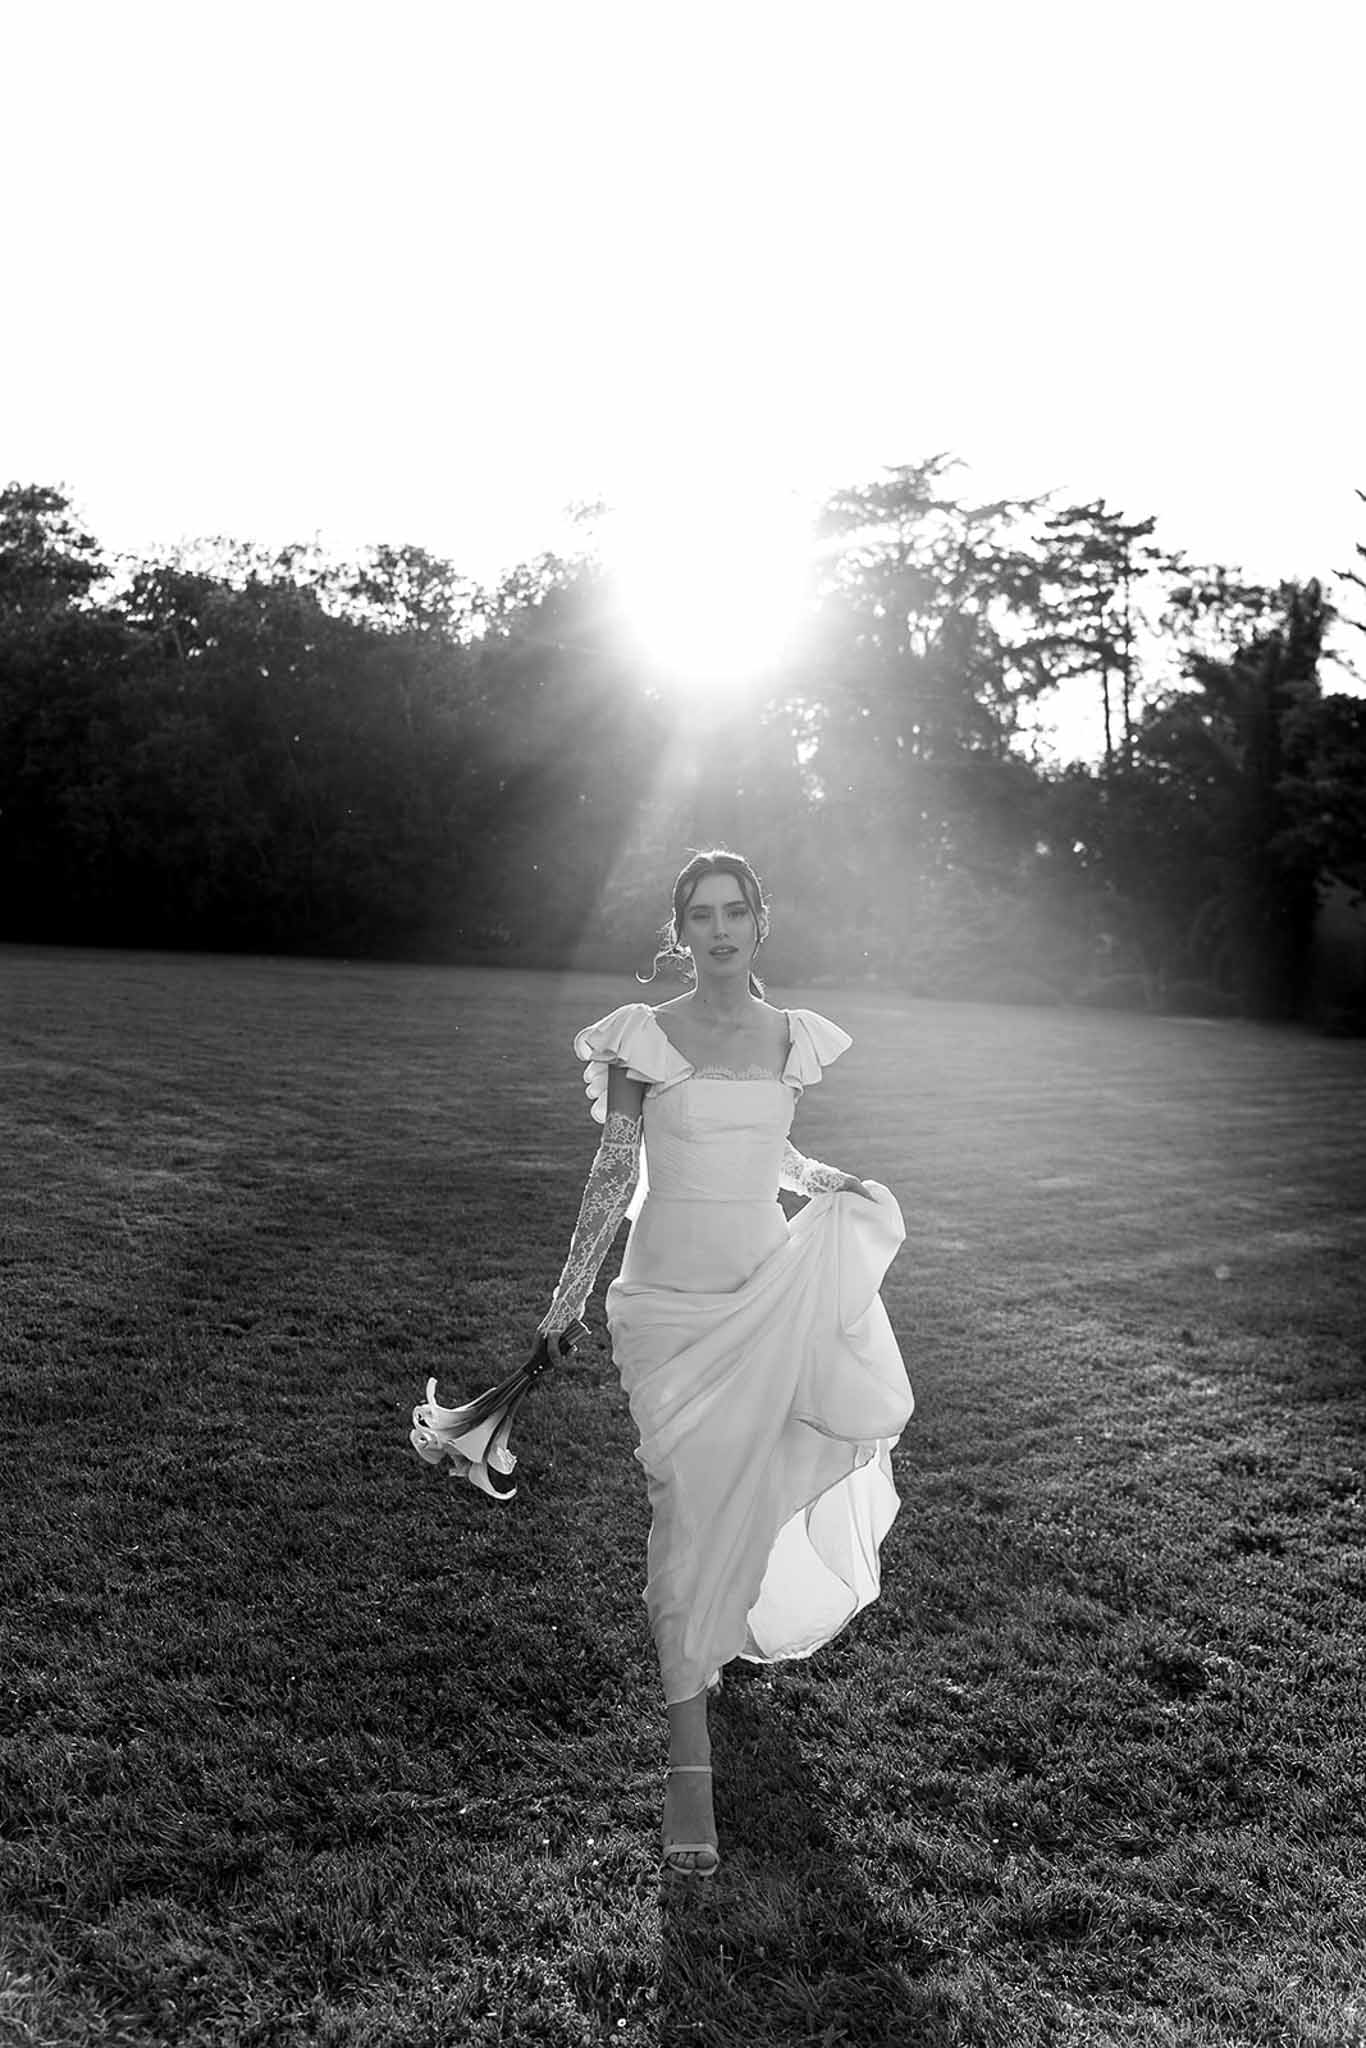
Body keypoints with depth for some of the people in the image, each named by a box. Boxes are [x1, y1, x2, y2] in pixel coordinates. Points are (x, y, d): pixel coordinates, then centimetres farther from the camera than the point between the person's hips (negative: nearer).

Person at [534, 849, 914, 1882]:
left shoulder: (795, 1037, 5)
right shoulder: (644, 1036, -5)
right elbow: (614, 1171, -1)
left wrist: (824, 1178, 4)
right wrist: (568, 1296, -2)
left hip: (773, 1293, 3)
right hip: (672, 1301, -3)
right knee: (690, 1509, -4)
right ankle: (690, 1759, 8)